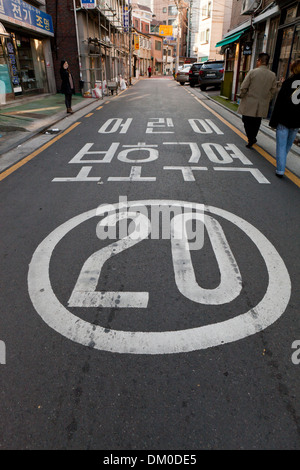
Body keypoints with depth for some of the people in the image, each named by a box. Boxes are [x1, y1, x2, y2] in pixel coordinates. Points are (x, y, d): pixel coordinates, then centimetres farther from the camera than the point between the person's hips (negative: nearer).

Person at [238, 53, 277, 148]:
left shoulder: (252, 72, -10)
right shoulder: (272, 75, 2)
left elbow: (244, 87, -8)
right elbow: (273, 91, 7)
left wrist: (242, 96, 9)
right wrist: (267, 100, 20)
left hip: (249, 104, -4)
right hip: (262, 105, 4)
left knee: (247, 121, 6)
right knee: (256, 123, 16)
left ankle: (251, 138, -7)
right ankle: (252, 138, 27)